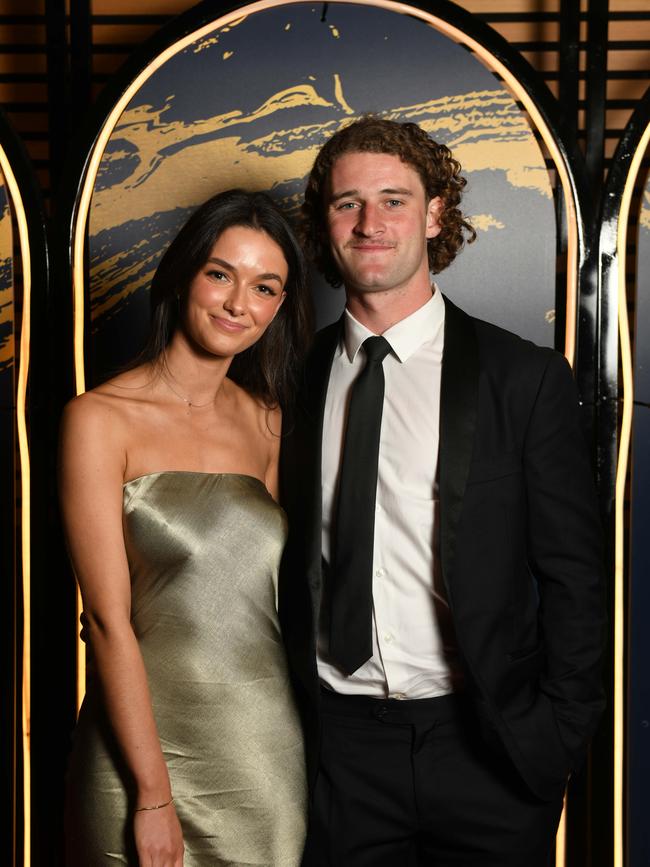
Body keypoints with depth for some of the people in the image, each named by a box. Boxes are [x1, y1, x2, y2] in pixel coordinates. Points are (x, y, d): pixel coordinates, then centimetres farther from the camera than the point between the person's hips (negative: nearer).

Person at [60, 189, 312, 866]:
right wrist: (153, 795, -14)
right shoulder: (101, 419, -10)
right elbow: (108, 618, -13)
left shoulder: (264, 421, 7)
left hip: (271, 744, 5)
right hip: (146, 741, -5)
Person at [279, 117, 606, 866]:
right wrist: (291, 712, 3)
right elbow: (291, 563, 9)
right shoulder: (299, 378, 4)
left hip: (486, 747, -2)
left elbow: (572, 575, -3)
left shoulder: (526, 377, -4)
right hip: (340, 743, 2)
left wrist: (558, 734, -8)